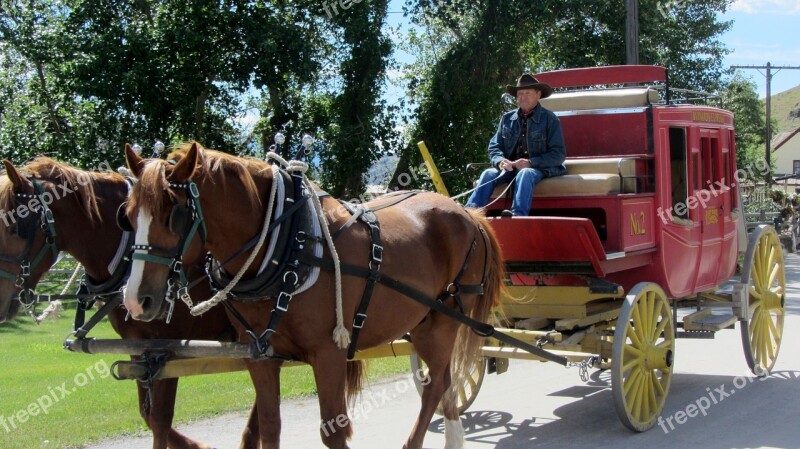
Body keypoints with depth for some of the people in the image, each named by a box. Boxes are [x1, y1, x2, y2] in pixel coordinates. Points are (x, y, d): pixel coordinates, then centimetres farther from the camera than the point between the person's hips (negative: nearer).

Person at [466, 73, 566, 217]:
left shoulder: (549, 119, 0)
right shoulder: (507, 119, 14)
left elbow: (558, 154, -5)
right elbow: (494, 146, 13)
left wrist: (531, 162, -18)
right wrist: (500, 161, -12)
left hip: (539, 168, -4)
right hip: (510, 167, 4)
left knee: (525, 174, -37)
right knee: (488, 174, -24)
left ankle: (518, 214, -59)